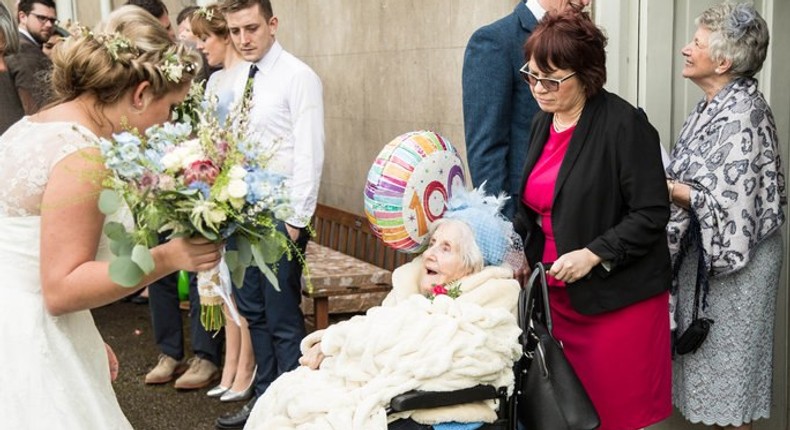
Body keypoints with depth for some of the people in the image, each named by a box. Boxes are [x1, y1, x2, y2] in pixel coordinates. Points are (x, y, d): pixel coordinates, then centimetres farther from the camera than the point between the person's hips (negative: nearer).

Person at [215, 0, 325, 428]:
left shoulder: (299, 78, -12)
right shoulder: (237, 79, 10)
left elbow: (310, 155, -15)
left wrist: (296, 221, -17)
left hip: (280, 215, -7)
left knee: (283, 318, 0)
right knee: (252, 311, 16)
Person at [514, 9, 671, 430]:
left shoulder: (624, 124, -13)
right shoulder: (543, 123, 9)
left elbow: (651, 214, -14)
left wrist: (593, 254, -21)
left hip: (617, 297, -6)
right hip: (559, 293, 6)